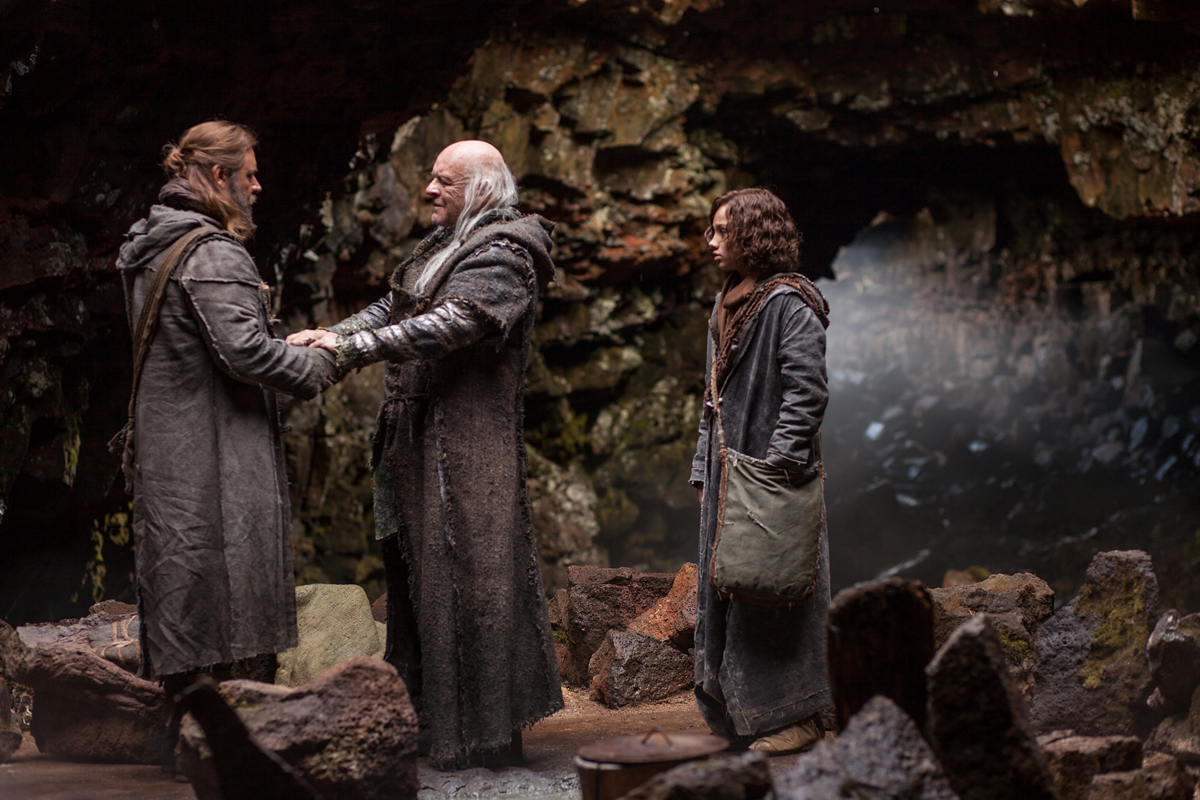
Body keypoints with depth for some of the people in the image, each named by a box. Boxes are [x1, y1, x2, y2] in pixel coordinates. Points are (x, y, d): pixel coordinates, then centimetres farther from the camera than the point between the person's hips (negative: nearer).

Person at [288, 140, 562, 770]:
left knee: (464, 573, -7)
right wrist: (328, 336, 1)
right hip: (419, 440, 10)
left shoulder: (500, 258, -12)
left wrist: (351, 348, -28)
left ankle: (485, 734, 0)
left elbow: (448, 326, -25)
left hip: (467, 444, -10)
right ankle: (430, 716, 23)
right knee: (418, 568, 13)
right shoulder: (441, 246, 18)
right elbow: (393, 308, 18)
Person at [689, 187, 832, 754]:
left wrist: (777, 465, -20)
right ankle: (736, 714, 18)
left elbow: (807, 392, -16)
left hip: (771, 475, -9)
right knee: (723, 594, 10)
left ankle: (793, 716, 3)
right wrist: (704, 468, 17)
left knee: (770, 596, -5)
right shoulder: (726, 306, 16)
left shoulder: (788, 305, -11)